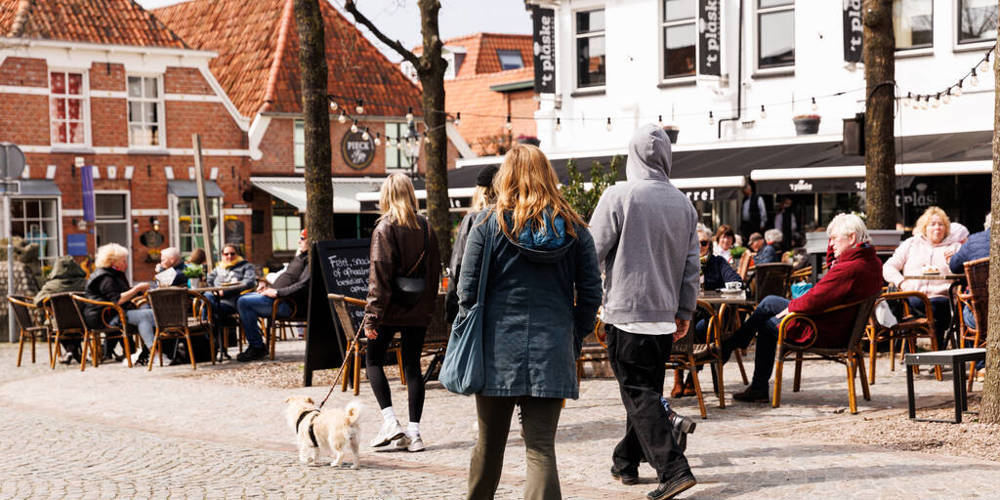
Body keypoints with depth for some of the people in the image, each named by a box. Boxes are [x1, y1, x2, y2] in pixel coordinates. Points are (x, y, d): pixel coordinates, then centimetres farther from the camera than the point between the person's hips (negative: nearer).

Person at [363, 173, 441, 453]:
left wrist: (372, 315, -13)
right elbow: (434, 271, 9)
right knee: (412, 366, 8)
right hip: (418, 310, 5)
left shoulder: (385, 228, -10)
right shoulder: (425, 228, 6)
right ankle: (413, 433, 5)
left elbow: (379, 276, -14)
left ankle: (390, 422, -2)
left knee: (373, 360, 10)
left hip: (392, 308, -5)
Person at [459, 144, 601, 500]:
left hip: (498, 348, -1)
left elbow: (468, 290, -2)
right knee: (541, 447, -1)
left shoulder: (489, 223, -2)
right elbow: (591, 292, 5)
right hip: (552, 351, 1)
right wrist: (575, 338, 15)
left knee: (489, 444, 14)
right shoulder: (574, 228, 4)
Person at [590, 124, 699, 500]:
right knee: (647, 389, 17)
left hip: (627, 310, -6)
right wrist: (685, 311, 16)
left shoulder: (619, 196, -11)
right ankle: (626, 462, 29)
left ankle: (673, 469, -13)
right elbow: (692, 264, 9)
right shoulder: (683, 203, 6)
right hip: (664, 313, 6)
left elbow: (592, 252, -9)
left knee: (639, 394, -4)